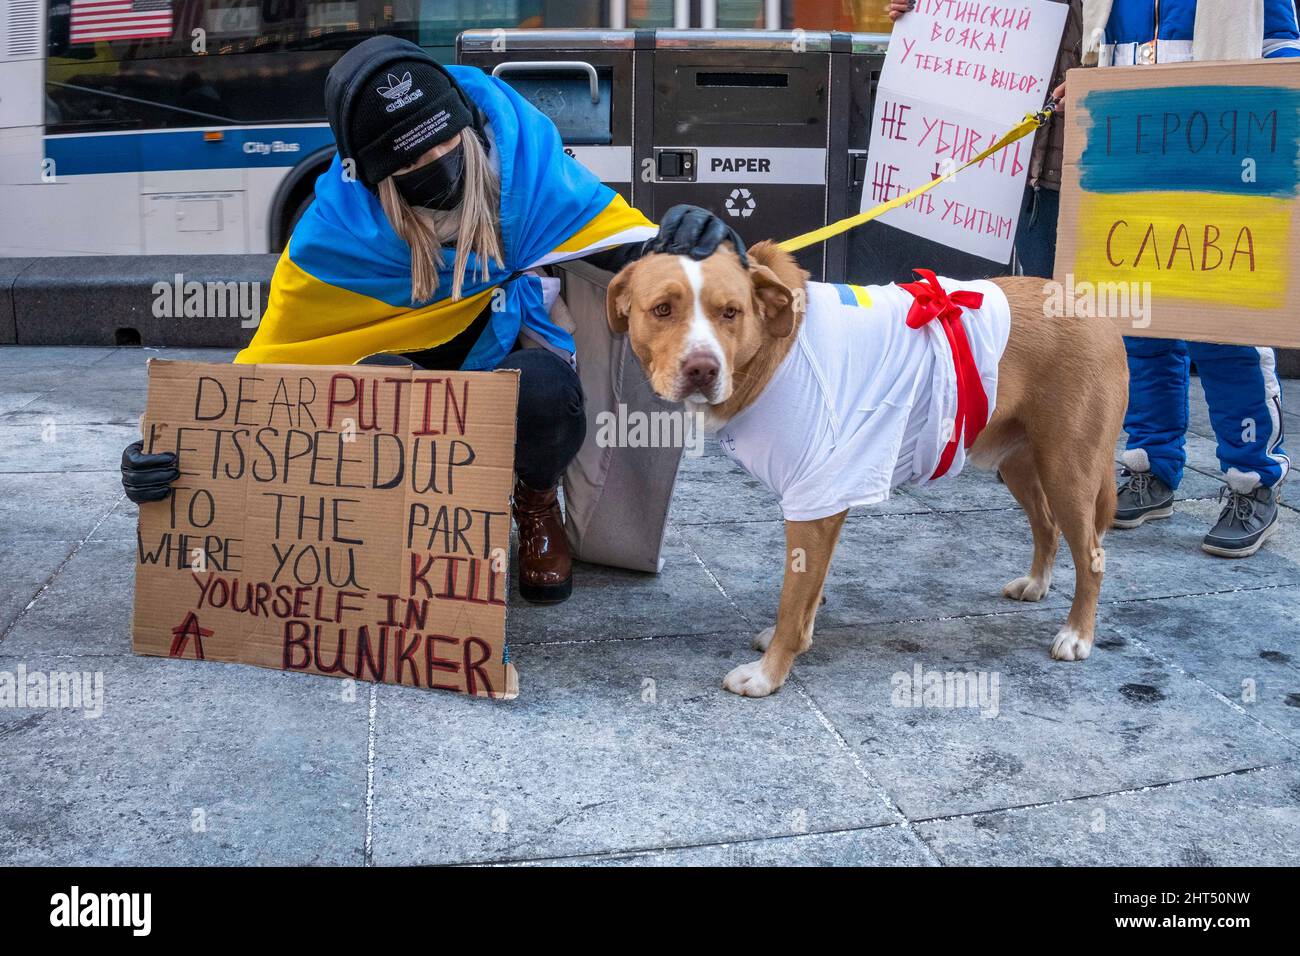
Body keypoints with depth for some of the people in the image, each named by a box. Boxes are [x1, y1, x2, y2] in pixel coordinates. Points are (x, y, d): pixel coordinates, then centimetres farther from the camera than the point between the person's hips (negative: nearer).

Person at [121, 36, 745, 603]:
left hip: (515, 353, 1)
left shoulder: (524, 160, -22)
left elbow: (637, 249, -16)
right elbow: (266, 364, -16)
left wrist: (682, 244, -41)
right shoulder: (337, 235, -24)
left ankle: (536, 502, 0)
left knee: (546, 387, -36)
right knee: (382, 379, -37)